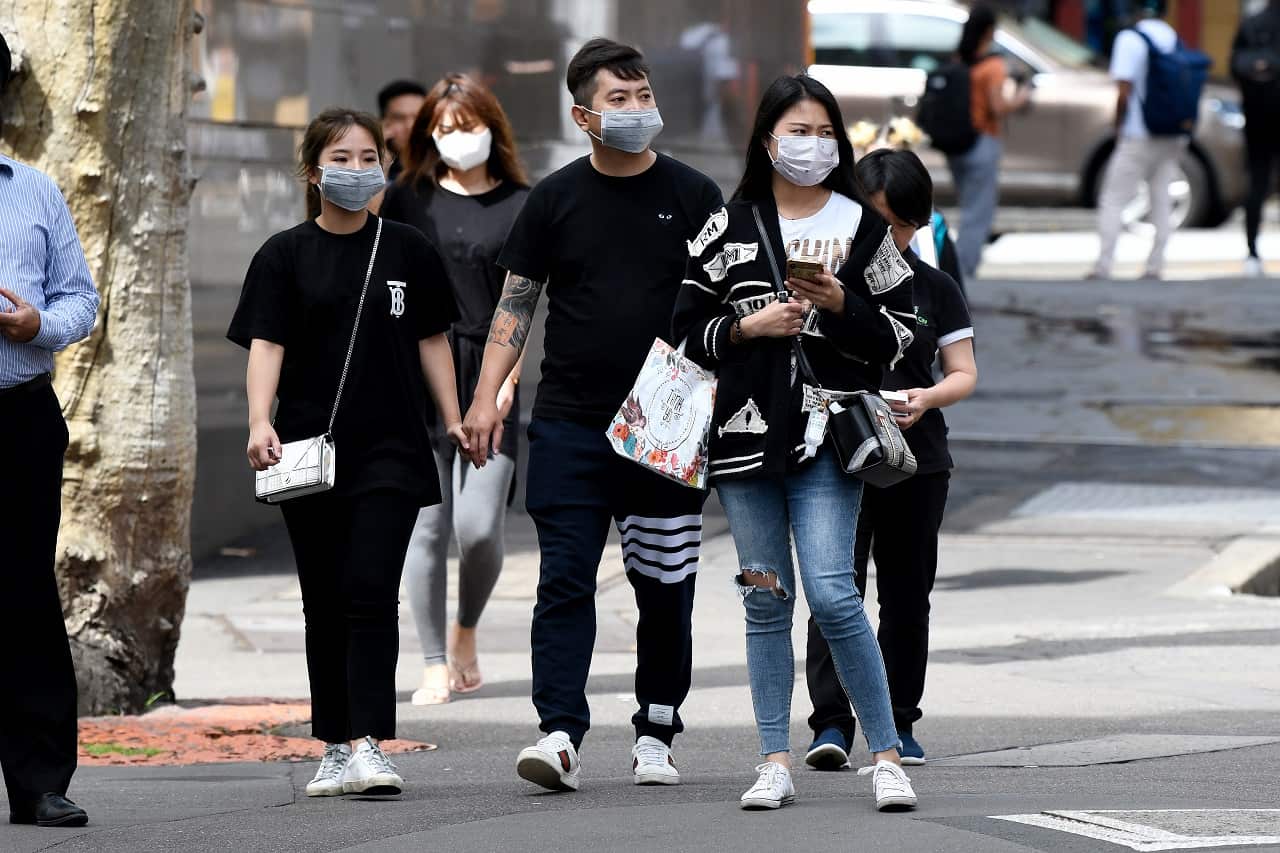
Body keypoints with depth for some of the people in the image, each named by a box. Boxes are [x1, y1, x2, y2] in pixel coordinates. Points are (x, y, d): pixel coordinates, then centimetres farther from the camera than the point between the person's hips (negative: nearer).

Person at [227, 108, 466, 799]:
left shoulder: (407, 250, 8)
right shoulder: (285, 256, 4)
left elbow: (431, 340, 14)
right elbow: (265, 344, -5)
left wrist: (452, 420, 7)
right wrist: (260, 423, -20)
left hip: (390, 450, -1)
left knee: (370, 594, -13)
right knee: (325, 605, 6)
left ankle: (369, 746, -19)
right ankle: (335, 748, 13)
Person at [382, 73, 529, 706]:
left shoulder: (519, 205, 7)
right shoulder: (407, 200, 9)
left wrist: (507, 375, -8)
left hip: (487, 375, -1)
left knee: (479, 526, -9)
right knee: (426, 524, -3)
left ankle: (466, 633, 19)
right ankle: (435, 666, 6)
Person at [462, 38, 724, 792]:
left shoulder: (693, 196, 5)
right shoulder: (556, 199, 6)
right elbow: (517, 304, 9)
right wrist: (487, 397, 0)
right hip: (570, 425, 0)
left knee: (665, 588, 6)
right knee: (565, 581, -7)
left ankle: (656, 734, 16)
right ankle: (561, 734, -12)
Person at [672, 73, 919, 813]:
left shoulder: (863, 227, 6)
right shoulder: (730, 227, 8)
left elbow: (898, 335, 6)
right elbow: (688, 329, 8)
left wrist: (840, 306, -10)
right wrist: (750, 327, -8)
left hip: (827, 433, -2)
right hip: (746, 433, 2)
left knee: (832, 593, -13)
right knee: (766, 601, 6)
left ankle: (887, 754, -5)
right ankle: (777, 763, 10)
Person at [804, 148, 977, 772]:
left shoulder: (935, 289, 8)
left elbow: (964, 374, 5)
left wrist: (926, 398, -16)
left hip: (916, 461, 3)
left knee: (906, 592, 8)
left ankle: (898, 723, 18)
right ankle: (831, 723, -15)